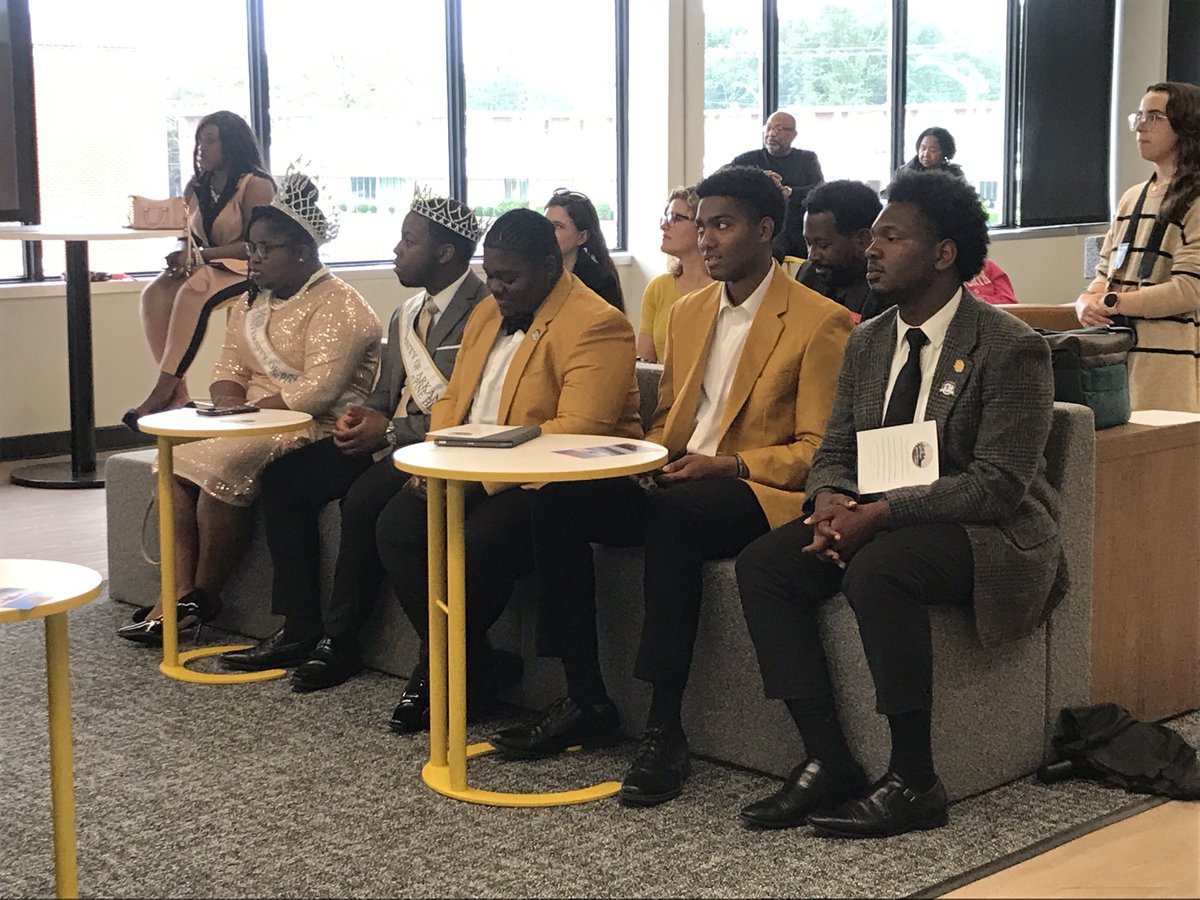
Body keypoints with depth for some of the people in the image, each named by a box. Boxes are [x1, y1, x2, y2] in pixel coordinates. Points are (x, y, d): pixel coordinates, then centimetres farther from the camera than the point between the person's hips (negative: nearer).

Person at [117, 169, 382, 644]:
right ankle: (179, 592, -19)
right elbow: (230, 368, 15)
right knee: (176, 460, -16)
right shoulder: (251, 301, 19)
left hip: (316, 428, -8)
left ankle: (204, 594, -12)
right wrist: (226, 408, -8)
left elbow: (318, 390, -20)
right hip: (254, 424, 9)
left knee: (221, 463, -29)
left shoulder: (337, 306, -11)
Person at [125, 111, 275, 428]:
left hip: (246, 271, -7)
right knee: (155, 294, -23)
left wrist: (199, 254, -23)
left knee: (193, 292, -36)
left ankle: (163, 390, -35)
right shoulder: (196, 187, 14)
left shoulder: (255, 185, -8)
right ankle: (177, 393, -31)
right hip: (207, 269, 7)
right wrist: (183, 257, -13)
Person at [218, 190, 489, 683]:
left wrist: (389, 432, -19)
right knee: (282, 477, -2)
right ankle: (299, 629, -1)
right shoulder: (405, 314, 17)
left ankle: (339, 640, -16)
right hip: (387, 436, 10)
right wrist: (362, 416, -2)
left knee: (365, 498, -32)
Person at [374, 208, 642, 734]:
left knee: (476, 545, -31)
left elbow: (579, 430, -22)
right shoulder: (487, 314, 16)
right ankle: (471, 673, -6)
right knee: (396, 526, -15)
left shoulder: (597, 326, -13)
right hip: (470, 474, 8)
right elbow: (451, 400, 20)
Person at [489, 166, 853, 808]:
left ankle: (664, 728, -34)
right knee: (557, 501, -17)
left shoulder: (819, 322, -4)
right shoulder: (688, 311, 19)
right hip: (673, 484, 7)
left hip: (758, 492, -7)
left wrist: (726, 465, -21)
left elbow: (818, 451, -8)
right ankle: (585, 702, -10)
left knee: (673, 515, -37)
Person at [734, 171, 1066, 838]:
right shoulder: (868, 342, 11)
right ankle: (828, 762, -15)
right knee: (761, 564, -16)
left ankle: (914, 782, -25)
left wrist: (881, 514, -28)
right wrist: (831, 500, -13)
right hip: (876, 522, 7)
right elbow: (837, 448, 13)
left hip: (988, 531, -7)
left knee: (878, 568, -37)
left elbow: (997, 484, -20)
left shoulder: (1012, 349, -13)